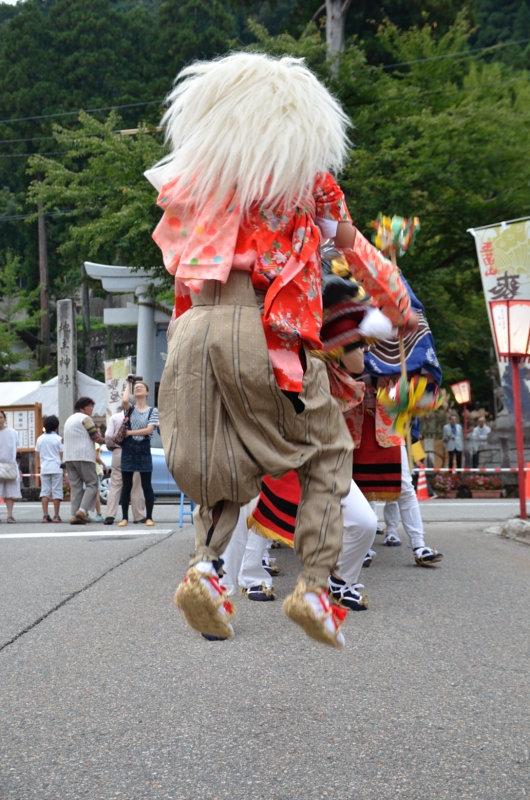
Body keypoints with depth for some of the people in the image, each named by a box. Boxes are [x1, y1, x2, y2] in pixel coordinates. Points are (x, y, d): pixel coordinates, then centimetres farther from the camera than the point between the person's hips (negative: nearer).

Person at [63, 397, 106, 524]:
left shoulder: (69, 420, 24)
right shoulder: (85, 418, -3)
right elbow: (96, 438, -8)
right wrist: (106, 441, 9)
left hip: (69, 457, 8)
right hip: (84, 456, -8)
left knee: (76, 486, 5)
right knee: (92, 484, -3)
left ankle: (74, 515, -5)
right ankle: (82, 510, -19)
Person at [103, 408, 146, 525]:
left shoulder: (114, 417, 2)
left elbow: (108, 435, -6)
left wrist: (110, 446, 10)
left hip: (118, 452, 1)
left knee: (115, 485, 1)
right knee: (135, 486, 5)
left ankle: (110, 516, -8)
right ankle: (138, 516, 8)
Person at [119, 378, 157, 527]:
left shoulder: (153, 411, 4)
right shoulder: (130, 408, 8)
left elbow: (149, 430, -9)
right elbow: (124, 400, -16)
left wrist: (129, 432, -9)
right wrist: (128, 383, -3)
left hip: (144, 449, -1)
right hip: (128, 448, 1)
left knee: (146, 485, 1)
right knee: (126, 486, 3)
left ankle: (149, 517, 6)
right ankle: (125, 518, 8)